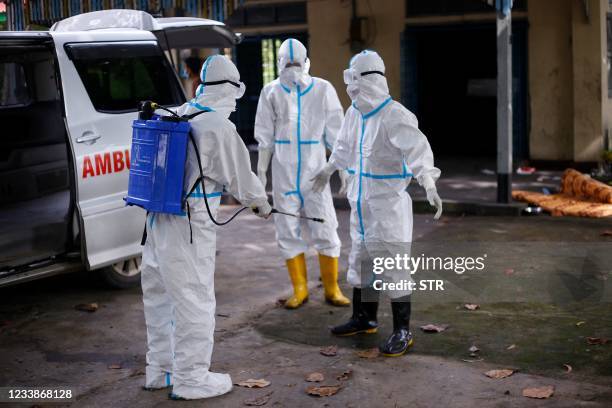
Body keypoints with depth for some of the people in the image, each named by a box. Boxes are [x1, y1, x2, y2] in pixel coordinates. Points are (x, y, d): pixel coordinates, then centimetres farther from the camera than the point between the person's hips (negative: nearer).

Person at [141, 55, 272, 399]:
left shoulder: (178, 116, 9)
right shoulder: (218, 127, -15)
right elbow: (240, 175, -5)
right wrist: (261, 202, 13)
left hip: (159, 219, 9)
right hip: (189, 225, -9)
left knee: (161, 294, 17)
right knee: (194, 299, 1)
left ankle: (161, 369, 31)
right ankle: (191, 378, 10)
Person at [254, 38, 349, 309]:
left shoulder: (323, 89, -1)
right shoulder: (271, 92, 2)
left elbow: (334, 135, 2)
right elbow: (266, 138, 7)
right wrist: (261, 171, 6)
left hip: (315, 170, -1)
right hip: (283, 171, 1)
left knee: (325, 230, -1)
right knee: (288, 231, 6)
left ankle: (332, 289, 11)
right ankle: (299, 290, 17)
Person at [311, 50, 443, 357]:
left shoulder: (395, 116, -19)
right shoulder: (355, 113, 6)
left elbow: (418, 149, -32)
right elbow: (344, 146, 25)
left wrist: (429, 185, -47)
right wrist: (327, 170, 39)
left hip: (388, 202, -8)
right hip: (361, 201, 8)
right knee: (360, 259, 17)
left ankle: (402, 331, 5)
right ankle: (364, 318, 33)